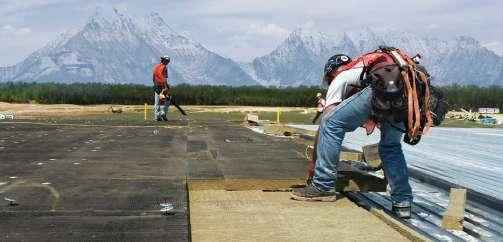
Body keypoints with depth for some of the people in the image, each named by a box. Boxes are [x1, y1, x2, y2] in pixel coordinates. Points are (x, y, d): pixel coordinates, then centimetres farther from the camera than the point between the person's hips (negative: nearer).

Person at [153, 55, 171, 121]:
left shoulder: (156, 67, 14)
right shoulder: (164, 67, -10)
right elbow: (164, 78, -20)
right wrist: (166, 87, -24)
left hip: (156, 86, 7)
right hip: (162, 85, -7)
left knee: (157, 102, 6)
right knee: (167, 100, 3)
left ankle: (157, 116, 5)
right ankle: (163, 113, -7)